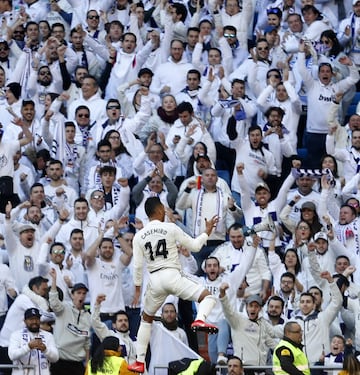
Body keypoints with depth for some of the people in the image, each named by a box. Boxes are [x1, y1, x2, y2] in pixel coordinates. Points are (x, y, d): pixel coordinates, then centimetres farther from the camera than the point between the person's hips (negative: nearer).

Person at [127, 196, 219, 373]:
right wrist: (207, 231, 19)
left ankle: (140, 363, 19)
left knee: (146, 319, 22)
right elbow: (195, 246, 3)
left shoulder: (139, 236, 7)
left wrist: (137, 289, 15)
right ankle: (200, 319, -33)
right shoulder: (170, 228, -2)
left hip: (155, 280, 4)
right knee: (208, 297, 1)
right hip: (172, 276, -4)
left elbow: (138, 265, 5)